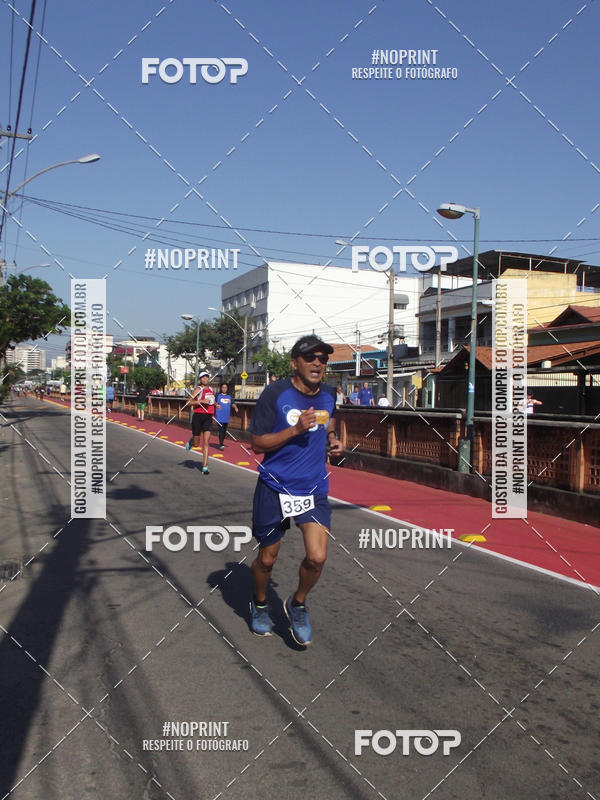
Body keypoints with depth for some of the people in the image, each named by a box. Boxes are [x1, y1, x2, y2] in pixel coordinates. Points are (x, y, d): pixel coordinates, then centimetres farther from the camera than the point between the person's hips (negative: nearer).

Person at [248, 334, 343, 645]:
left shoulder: (329, 394, 2)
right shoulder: (275, 393, -13)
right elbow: (257, 443, -11)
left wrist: (332, 441, 2)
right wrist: (296, 429, -23)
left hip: (314, 488, 3)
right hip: (275, 488, -3)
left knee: (317, 557, -11)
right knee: (267, 558, 11)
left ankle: (297, 605, 20)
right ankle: (259, 605, 42)